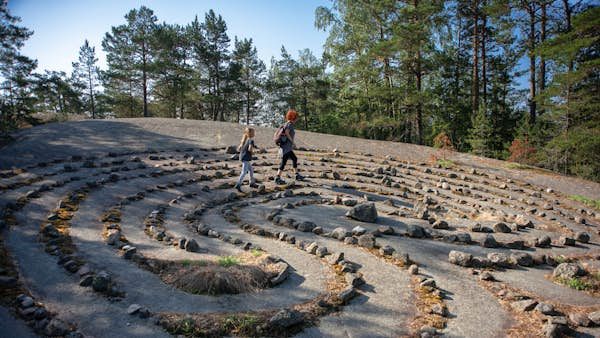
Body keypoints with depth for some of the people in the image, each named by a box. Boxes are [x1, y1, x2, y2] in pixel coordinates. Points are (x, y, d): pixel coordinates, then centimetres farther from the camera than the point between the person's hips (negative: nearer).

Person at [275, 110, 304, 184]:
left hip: (288, 147, 10)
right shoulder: (290, 124, -10)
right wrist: (292, 141, -18)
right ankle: (278, 177, -13)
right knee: (284, 161, -11)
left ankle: (297, 175, 26)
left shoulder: (287, 124, 16)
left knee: (294, 159, 19)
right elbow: (286, 132, -25)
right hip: (286, 147, -10)